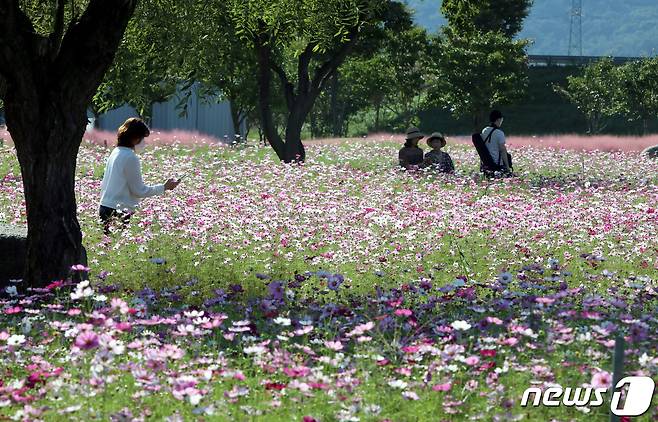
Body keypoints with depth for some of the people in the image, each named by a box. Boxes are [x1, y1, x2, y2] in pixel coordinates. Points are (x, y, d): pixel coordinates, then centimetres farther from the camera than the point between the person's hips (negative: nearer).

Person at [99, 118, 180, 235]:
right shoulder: (131, 158, -13)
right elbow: (139, 190, -11)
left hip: (104, 208, 9)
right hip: (119, 212, -9)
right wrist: (164, 187, -4)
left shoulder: (115, 153, 13)